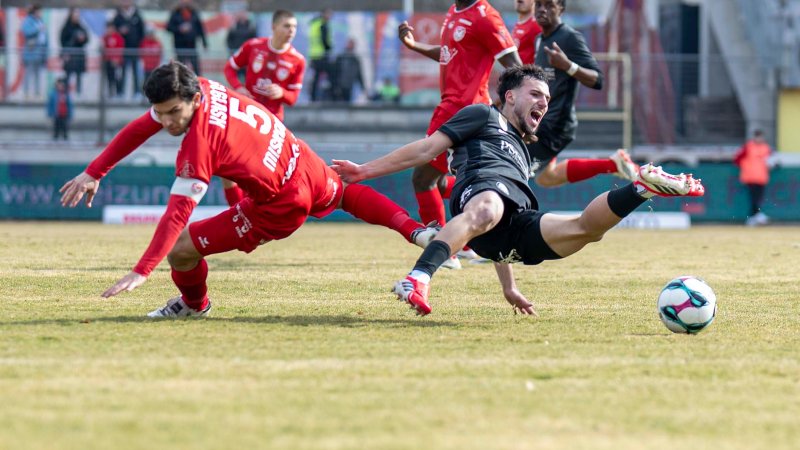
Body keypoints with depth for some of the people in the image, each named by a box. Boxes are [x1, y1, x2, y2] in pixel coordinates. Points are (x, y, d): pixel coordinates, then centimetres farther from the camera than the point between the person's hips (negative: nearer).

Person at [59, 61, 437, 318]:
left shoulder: (199, 145, -35)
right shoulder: (200, 88, -12)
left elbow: (177, 213, -37)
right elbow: (140, 128, -1)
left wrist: (142, 271, -39)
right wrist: (94, 173, -3)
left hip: (282, 205, -9)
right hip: (303, 162, 9)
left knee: (181, 248, -6)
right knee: (345, 195, 41)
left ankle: (194, 304, 25)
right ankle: (417, 232, 40)